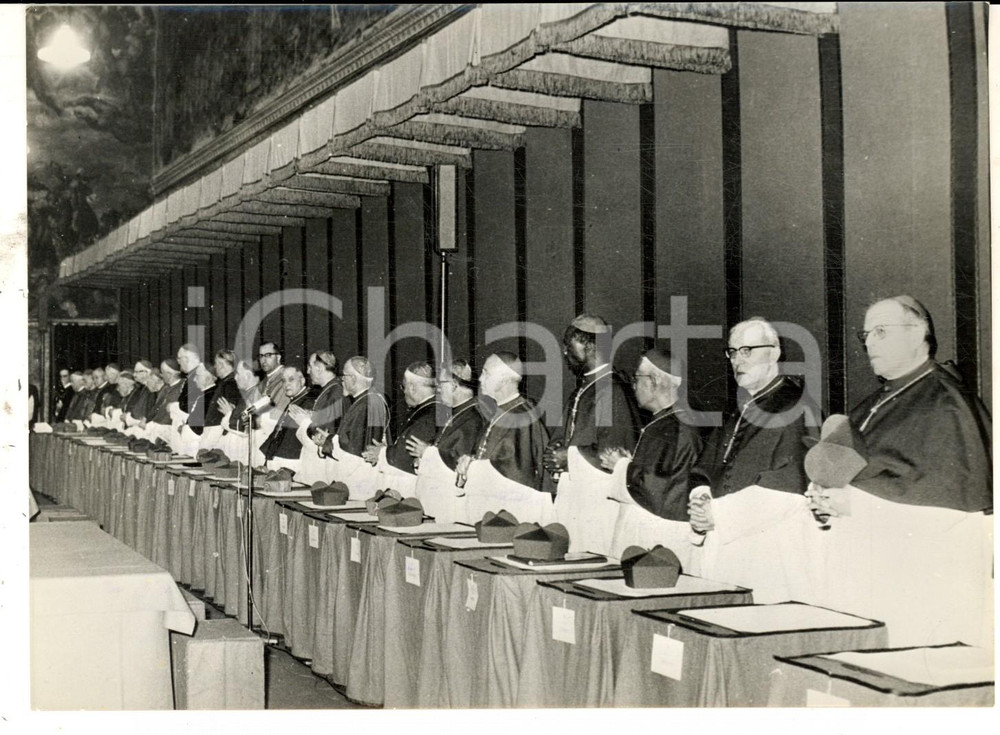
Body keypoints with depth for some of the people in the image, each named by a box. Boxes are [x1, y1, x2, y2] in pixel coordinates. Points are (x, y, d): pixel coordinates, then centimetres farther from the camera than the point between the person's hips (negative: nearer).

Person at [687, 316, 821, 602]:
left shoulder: (796, 405, -6)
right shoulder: (735, 407, 17)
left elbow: (790, 486, -15)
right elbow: (703, 468, 18)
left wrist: (720, 514, -15)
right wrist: (700, 498, -5)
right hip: (721, 543, 6)